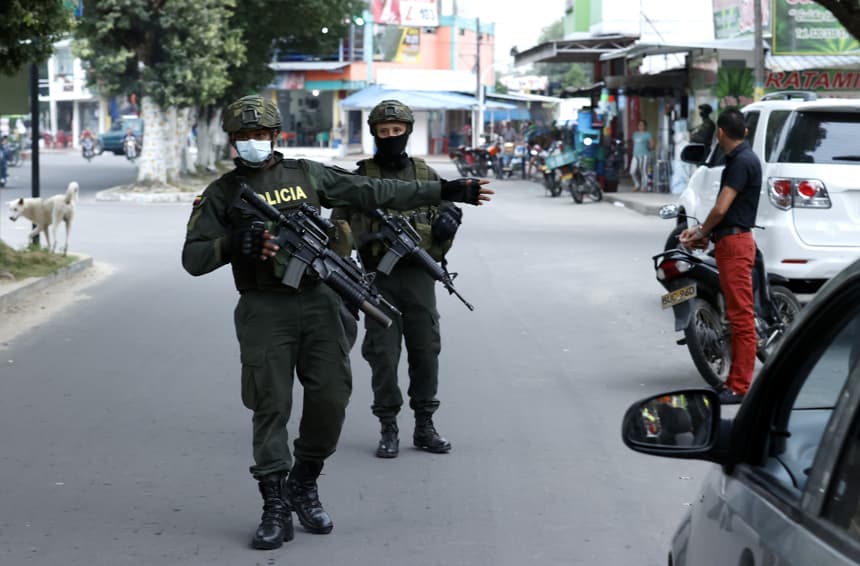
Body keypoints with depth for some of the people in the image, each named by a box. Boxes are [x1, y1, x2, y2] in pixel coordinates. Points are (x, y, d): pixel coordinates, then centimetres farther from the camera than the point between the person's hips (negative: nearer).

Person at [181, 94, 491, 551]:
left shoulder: (307, 174, 11)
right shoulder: (222, 194, 5)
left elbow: (375, 192, 10)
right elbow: (193, 258, 0)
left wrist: (445, 192, 6)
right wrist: (236, 244, -19)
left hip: (317, 303, 2)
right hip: (264, 312, -2)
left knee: (331, 396, -4)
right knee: (270, 407, -3)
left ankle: (304, 487, 16)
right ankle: (276, 509, 5)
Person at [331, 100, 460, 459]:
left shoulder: (425, 175, 9)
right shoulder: (360, 177, 5)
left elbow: (445, 217, 10)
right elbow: (339, 227, 6)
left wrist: (447, 226, -14)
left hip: (419, 277, 2)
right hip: (379, 278, -1)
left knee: (426, 352, 4)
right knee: (383, 355, -1)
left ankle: (424, 426, 15)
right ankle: (388, 429, 8)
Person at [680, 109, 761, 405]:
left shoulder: (742, 161, -15)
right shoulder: (740, 159, 17)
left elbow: (721, 208, -17)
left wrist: (701, 234, -1)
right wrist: (701, 231, 14)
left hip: (734, 243, -11)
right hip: (729, 242, 11)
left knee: (741, 315, -10)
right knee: (737, 315, 12)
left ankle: (740, 387, -11)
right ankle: (735, 381, 17)